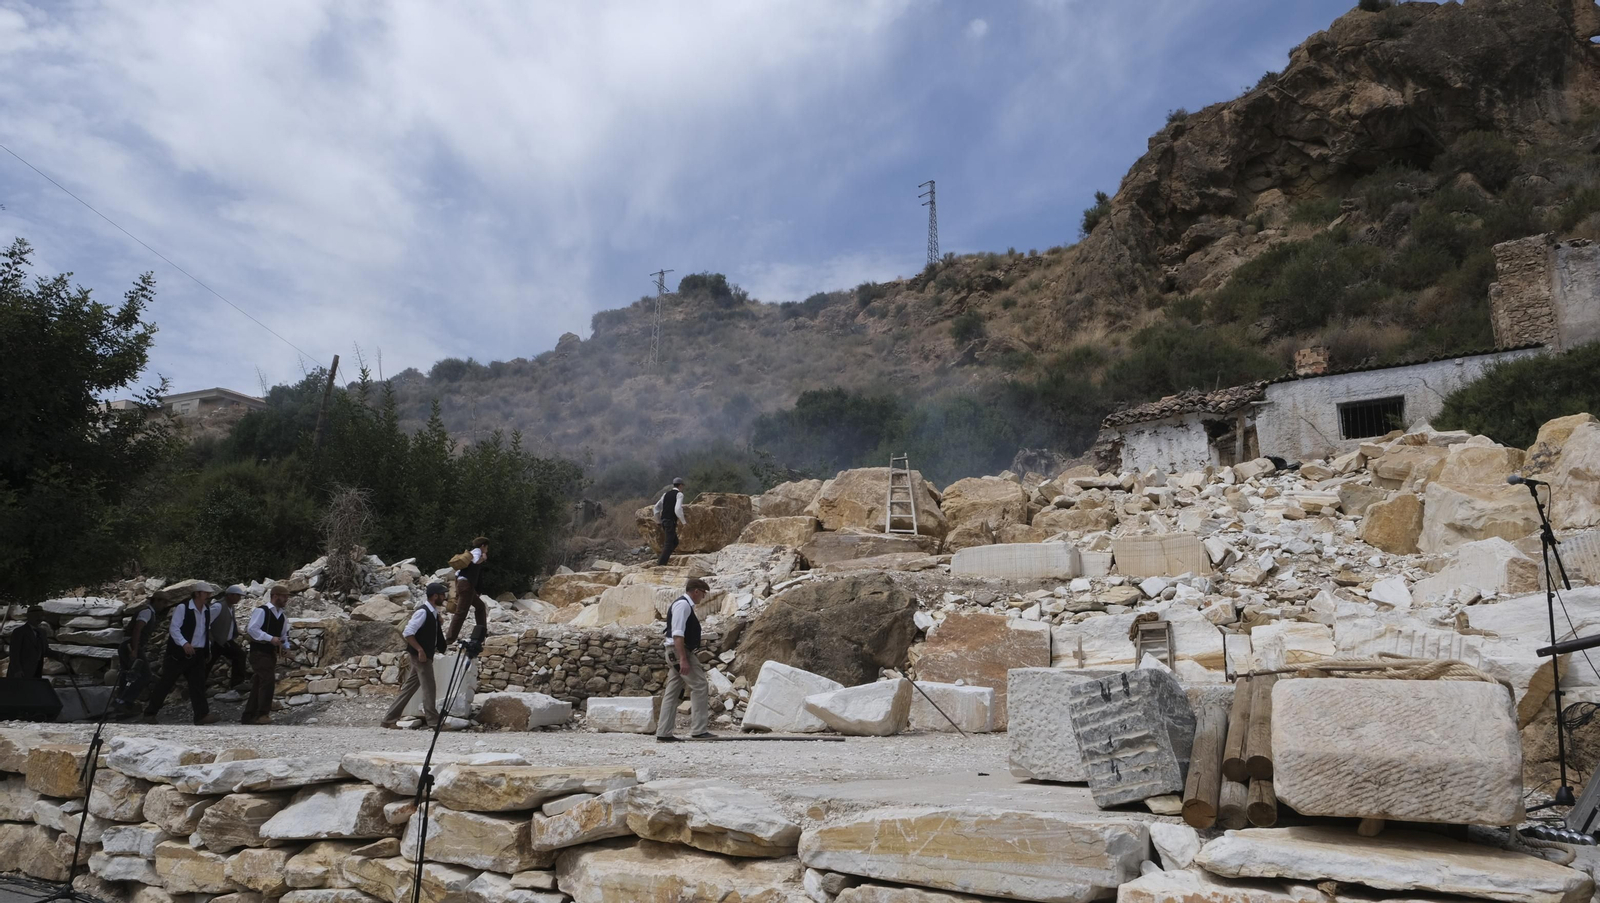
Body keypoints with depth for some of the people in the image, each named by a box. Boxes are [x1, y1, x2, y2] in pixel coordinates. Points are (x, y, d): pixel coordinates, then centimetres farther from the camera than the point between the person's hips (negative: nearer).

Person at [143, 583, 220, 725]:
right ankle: (150, 712, 18)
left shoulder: (208, 610, 9)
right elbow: (174, 629, -17)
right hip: (179, 653, -6)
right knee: (166, 683, 3)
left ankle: (202, 714, -1)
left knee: (198, 683, 1)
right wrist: (184, 643, -30)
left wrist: (207, 651, 18)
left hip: (198, 653, 6)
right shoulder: (182, 608, -12)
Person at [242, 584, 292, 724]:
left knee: (259, 684, 11)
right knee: (268, 680, -19)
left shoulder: (282, 616, 13)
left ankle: (248, 715, 19)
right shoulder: (261, 610, -12)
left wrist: (286, 647, 1)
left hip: (271, 652, 8)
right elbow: (252, 629, -21)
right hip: (259, 651, -8)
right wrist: (270, 638, -25)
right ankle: (262, 714, -13)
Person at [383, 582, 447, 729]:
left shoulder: (433, 612, 11)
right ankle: (433, 721, 1)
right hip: (420, 655, -9)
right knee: (429, 687, -5)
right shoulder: (422, 612, -18)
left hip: (425, 655, 9)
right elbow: (408, 633, -22)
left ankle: (390, 719, 18)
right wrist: (420, 650, -21)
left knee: (409, 687, 12)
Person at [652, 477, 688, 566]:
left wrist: (658, 521, 24)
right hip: (671, 522, -8)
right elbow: (678, 510, -20)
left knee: (675, 542, 18)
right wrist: (684, 521, -9)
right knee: (669, 544, -5)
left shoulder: (666, 494, 17)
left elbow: (656, 507, 18)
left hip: (664, 521, 8)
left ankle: (661, 560, 11)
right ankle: (661, 563, -11)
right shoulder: (679, 494, -5)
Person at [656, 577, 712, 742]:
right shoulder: (683, 604, -13)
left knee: (672, 692, 9)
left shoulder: (685, 605, 18)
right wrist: (683, 659, -26)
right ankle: (699, 730, -7)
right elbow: (677, 633, -21)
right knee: (700, 687, -8)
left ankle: (663, 732, 10)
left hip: (676, 653, 10)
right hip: (680, 651, -10)